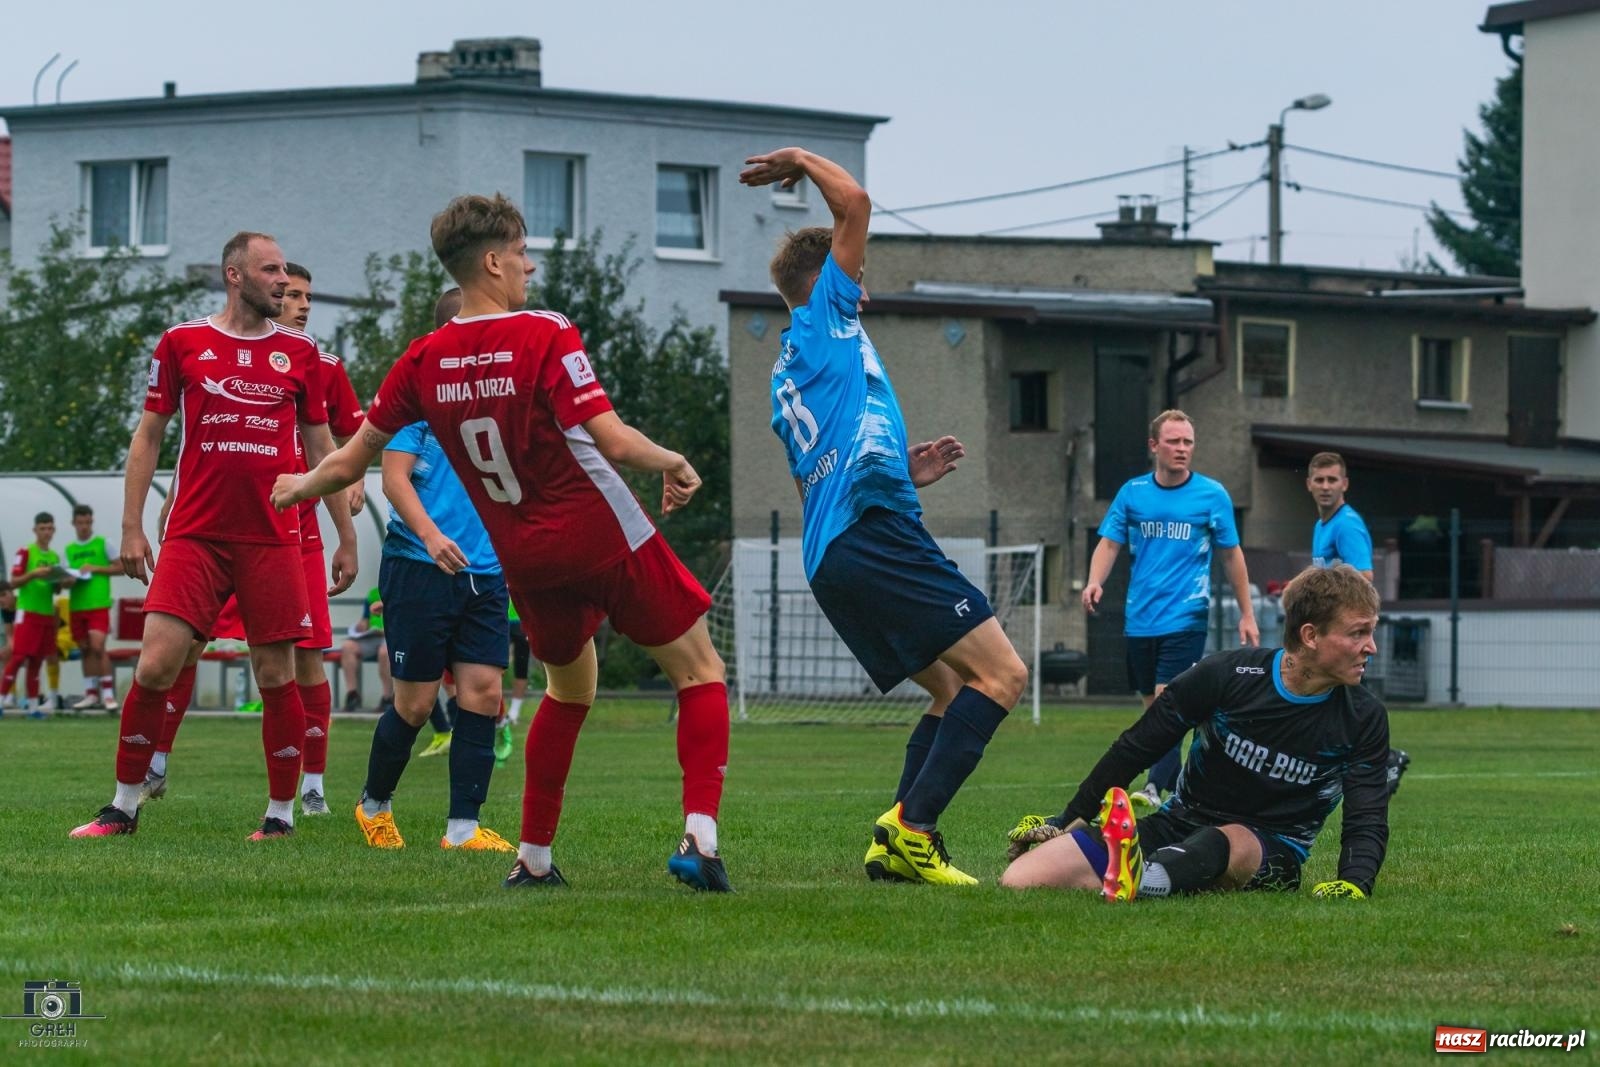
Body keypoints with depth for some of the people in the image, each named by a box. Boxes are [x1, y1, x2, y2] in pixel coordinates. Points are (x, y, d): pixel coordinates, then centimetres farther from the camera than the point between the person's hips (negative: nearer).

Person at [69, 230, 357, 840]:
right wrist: (131, 527, 3)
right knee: (155, 665, -9)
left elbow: (321, 447, 15)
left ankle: (281, 813, 12)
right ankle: (124, 805, 4)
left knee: (276, 676, 1)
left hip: (272, 540, 1)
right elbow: (148, 435, 10)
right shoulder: (182, 343, 5)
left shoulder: (300, 352, 9)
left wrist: (346, 537, 12)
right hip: (194, 535, -1)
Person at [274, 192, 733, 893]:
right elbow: (613, 442, -23)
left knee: (568, 691, 27)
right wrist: (673, 465, -3)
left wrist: (300, 487, 29)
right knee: (700, 672, 6)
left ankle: (534, 859, 23)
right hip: (606, 539, -5)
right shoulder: (546, 337, -16)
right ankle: (699, 836, -13)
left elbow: (353, 459, 9)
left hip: (524, 560, 5)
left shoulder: (424, 360, 0)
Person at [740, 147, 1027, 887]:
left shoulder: (789, 377, 28)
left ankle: (895, 843, 2)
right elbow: (855, 204, 1)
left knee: (955, 691, 15)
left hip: (833, 555, 10)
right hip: (873, 529, -10)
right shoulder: (823, 319, 5)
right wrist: (800, 160, 16)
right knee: (1001, 673, -14)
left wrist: (903, 474, 22)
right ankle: (911, 825, -24)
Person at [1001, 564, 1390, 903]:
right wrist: (1065, 823, 6)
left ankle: (1143, 880, -72)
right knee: (1018, 880, -18)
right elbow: (1136, 748, 2)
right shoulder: (1226, 676, -8)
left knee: (1224, 843, -46)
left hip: (1268, 854, -2)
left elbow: (1367, 822, -7)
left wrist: (1354, 883, -30)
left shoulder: (1363, 719, -6)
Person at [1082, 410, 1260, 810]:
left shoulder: (1212, 494, 2)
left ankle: (1156, 786, -25)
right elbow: (1109, 543, 4)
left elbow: (1231, 554, 9)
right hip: (1140, 621, 4)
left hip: (1185, 616, -3)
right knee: (1153, 707, 7)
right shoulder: (1132, 493, 7)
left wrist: (1247, 614, 10)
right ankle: (1178, 788, 18)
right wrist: (1095, 582, -17)